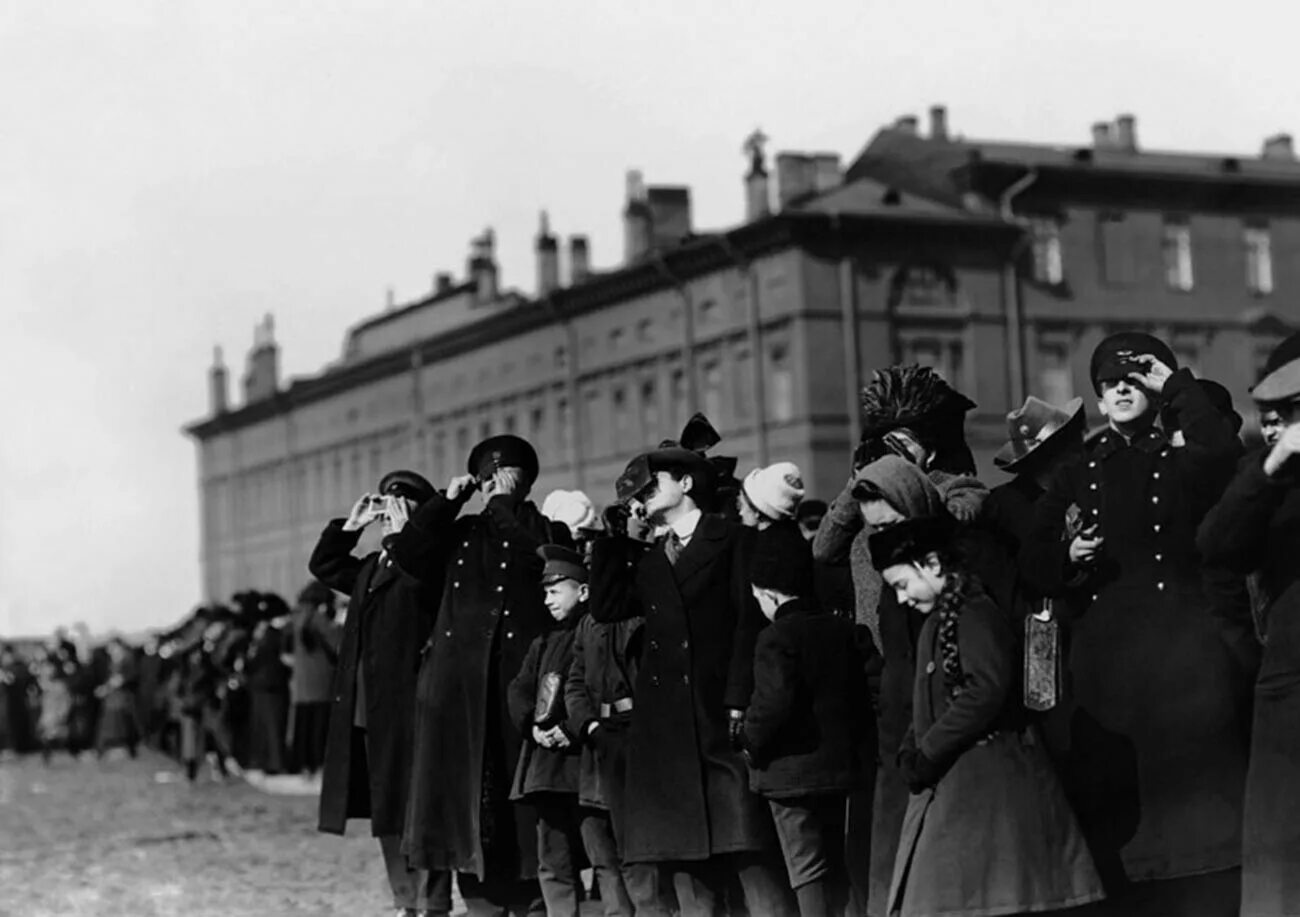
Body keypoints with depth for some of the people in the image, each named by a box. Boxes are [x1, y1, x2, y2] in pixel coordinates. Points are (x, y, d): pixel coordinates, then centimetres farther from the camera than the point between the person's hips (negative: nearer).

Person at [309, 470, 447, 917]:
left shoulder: (426, 561, -6)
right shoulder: (372, 566, 18)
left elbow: (418, 575, -27)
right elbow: (323, 565, 25)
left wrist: (401, 531, -15)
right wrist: (352, 524, 15)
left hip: (407, 708, -8)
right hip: (367, 712, 9)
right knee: (387, 813, 13)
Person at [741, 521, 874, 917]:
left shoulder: (777, 637, -15)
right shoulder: (842, 630, 7)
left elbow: (773, 703, -25)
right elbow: (859, 694, 10)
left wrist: (751, 744, -9)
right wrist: (860, 746, 17)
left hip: (792, 770, -7)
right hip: (841, 763, 7)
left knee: (808, 872, -2)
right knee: (834, 867, 17)